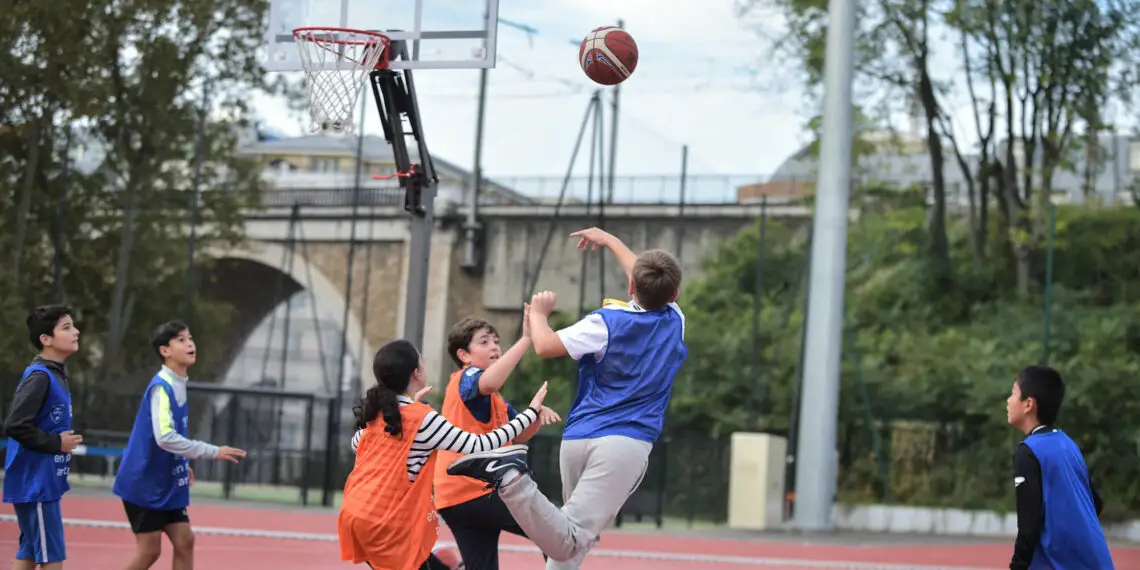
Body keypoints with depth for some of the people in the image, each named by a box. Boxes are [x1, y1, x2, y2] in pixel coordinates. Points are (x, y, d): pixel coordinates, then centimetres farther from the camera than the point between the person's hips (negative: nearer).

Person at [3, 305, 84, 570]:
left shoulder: (56, 374, 12)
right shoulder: (39, 377, -17)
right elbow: (15, 425, -24)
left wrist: (64, 442, 1)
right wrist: (57, 444, -17)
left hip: (44, 483, 9)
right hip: (35, 484, -9)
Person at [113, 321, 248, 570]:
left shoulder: (178, 384, 6)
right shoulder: (161, 387, -21)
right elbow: (165, 438, -31)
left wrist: (183, 465, 15)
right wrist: (213, 452, -30)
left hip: (167, 484, 8)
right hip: (144, 483, -8)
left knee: (184, 541, 5)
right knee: (150, 549, -3)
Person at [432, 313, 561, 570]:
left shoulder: (494, 400, 23)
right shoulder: (466, 378, -8)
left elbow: (519, 435, 25)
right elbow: (489, 382, -33)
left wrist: (538, 413, 3)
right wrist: (526, 339, -35)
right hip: (475, 492, -10)